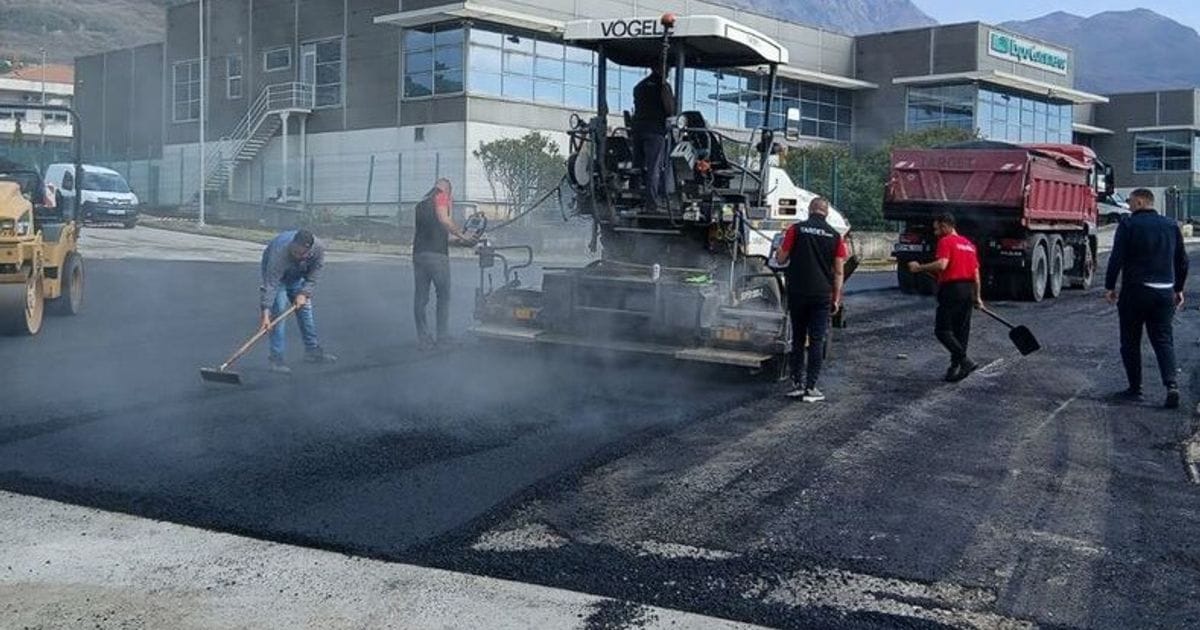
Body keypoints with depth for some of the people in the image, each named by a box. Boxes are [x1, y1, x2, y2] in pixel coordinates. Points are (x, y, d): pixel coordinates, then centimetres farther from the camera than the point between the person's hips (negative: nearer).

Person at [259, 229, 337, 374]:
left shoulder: (319, 249, -31)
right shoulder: (280, 252, -43)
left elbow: (313, 276, -16)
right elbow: (271, 284, -42)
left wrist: (304, 293, -26)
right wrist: (266, 312, -45)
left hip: (297, 275, 5)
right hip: (274, 271, -5)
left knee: (305, 308, 7)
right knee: (279, 310, -16)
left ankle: (312, 350, 22)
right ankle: (276, 359, -13)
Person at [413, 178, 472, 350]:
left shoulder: (421, 205, 22)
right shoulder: (441, 197, 1)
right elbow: (444, 219, -16)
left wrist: (454, 239, 27)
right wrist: (462, 236, -7)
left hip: (418, 254, 6)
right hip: (437, 255, -6)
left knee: (420, 298, 8)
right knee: (443, 296, 7)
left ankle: (423, 339, 8)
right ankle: (443, 337, 9)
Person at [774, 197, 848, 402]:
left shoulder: (796, 229, -2)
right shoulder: (835, 236, 2)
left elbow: (781, 259, -1)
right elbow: (839, 271, 1)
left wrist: (778, 254, 20)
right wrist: (836, 298, 6)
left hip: (797, 293, 0)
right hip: (822, 294, 0)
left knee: (798, 339, 12)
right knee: (817, 341, 3)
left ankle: (797, 383, 10)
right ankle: (811, 388, 1)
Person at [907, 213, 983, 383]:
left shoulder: (946, 241, -6)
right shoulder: (969, 244, 18)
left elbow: (941, 265, -22)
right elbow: (976, 273, 17)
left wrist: (919, 268, -13)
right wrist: (977, 297, 19)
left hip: (952, 289, -8)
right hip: (969, 290, 8)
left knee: (942, 330, -5)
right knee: (961, 330, 11)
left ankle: (964, 361, -15)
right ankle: (956, 366, 13)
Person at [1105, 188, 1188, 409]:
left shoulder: (1129, 224, -6)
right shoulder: (1171, 225, 11)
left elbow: (1116, 258, -11)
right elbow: (1182, 260, 16)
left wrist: (1110, 286, -2)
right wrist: (1178, 289, 24)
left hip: (1135, 291, -4)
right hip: (1165, 293, 4)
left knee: (1131, 341, 7)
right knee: (1164, 340, 6)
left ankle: (1135, 389, 10)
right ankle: (1171, 385, -12)